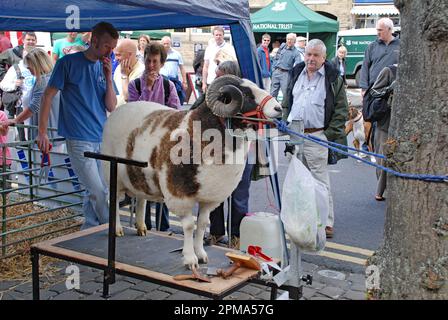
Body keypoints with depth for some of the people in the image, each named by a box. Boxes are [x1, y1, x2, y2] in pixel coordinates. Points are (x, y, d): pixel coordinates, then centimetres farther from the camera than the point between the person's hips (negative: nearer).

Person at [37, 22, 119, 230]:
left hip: (102, 139, 6)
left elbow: (112, 107, 7)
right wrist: (42, 133, -7)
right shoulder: (68, 63, -4)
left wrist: (108, 78, -5)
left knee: (96, 191, 10)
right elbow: (48, 95, -3)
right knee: (98, 192, -8)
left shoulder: (105, 68, 11)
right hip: (79, 140, -6)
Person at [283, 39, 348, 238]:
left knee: (320, 180, -5)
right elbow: (287, 102, 22)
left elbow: (341, 109, -2)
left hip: (316, 137, -5)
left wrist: (330, 134, -10)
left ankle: (326, 222, 2)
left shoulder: (332, 79, -2)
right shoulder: (296, 74, 13)